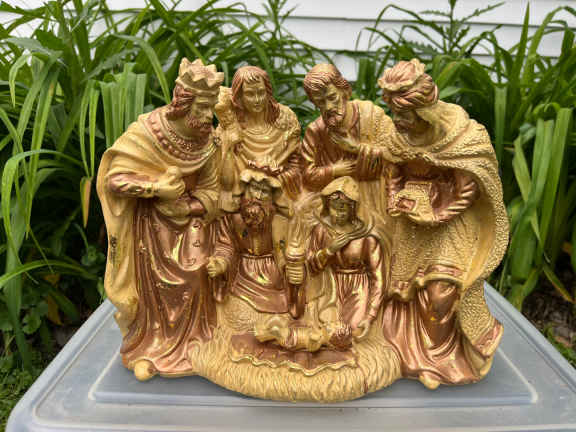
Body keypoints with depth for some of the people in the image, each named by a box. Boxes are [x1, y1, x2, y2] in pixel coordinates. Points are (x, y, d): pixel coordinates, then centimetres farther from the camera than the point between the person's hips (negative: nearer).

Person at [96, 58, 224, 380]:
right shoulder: (146, 131, -19)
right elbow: (114, 178, -21)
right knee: (152, 285, 6)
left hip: (191, 221, 3)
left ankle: (192, 342, 29)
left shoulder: (207, 140, -7)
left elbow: (211, 189, -2)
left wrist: (192, 206, -20)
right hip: (151, 222, -3)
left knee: (193, 283, 7)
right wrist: (162, 186, -24)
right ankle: (148, 348, 27)